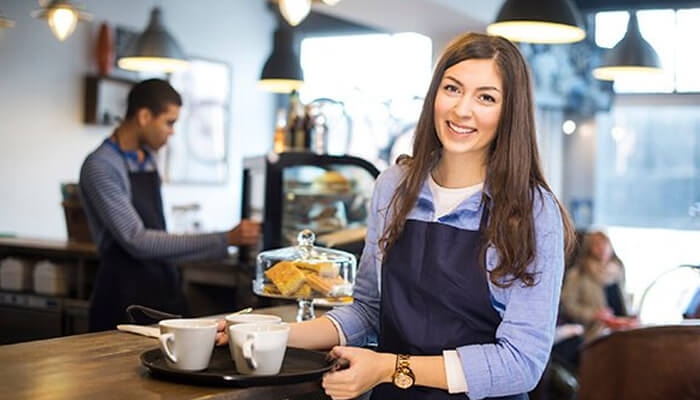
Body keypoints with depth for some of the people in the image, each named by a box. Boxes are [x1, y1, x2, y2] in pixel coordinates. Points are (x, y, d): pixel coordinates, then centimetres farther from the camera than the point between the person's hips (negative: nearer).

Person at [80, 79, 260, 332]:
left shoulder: (149, 158, 9)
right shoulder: (100, 167, -15)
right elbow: (138, 242, -21)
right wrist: (224, 240, -23)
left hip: (165, 290, 7)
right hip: (124, 298, -7)